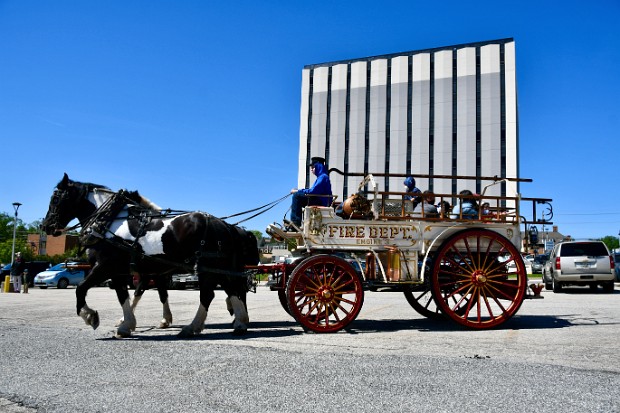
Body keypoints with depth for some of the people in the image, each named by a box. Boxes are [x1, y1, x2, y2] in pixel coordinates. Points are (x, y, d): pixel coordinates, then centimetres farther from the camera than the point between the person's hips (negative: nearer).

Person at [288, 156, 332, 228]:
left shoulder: (323, 177, -13)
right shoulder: (321, 177, 19)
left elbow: (312, 191, -21)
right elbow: (313, 190, 19)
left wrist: (297, 191, -12)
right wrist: (298, 190, 7)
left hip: (321, 203, -11)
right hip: (319, 201, 11)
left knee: (297, 196, -18)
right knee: (297, 195, 11)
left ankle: (296, 222, -16)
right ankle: (294, 222, 1)